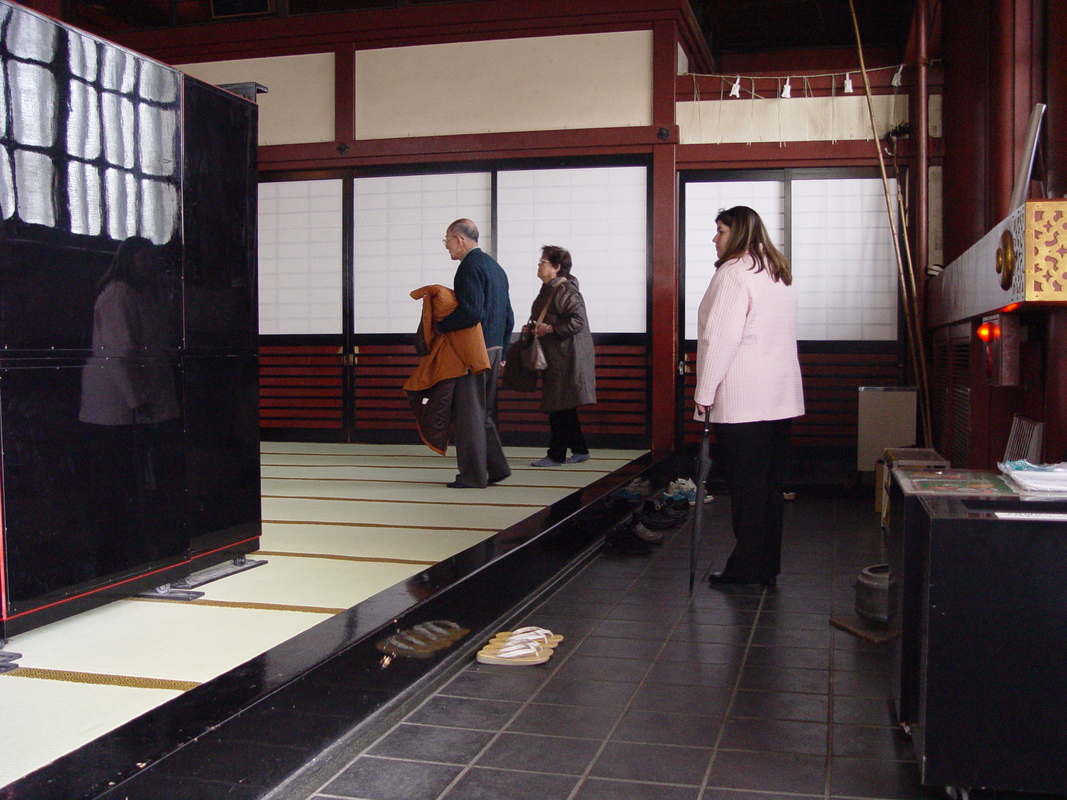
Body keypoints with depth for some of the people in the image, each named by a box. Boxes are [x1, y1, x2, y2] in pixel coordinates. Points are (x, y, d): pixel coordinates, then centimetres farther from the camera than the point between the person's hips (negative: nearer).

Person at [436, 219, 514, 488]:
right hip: (494, 349, 9)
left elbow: (472, 312, -25)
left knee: (468, 412, -3)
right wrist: (501, 352, 21)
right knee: (484, 412, 16)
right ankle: (496, 468, 19)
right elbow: (508, 317, 18)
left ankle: (472, 476, 0)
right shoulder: (494, 266, 17)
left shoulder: (470, 266, -12)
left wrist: (440, 325, -15)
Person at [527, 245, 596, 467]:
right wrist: (533, 328, 9)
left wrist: (549, 329, -22)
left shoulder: (566, 291, -15)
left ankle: (556, 455, 0)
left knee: (559, 407, -6)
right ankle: (579, 450, 21)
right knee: (564, 408, 13)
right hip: (555, 357, 10)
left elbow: (577, 320, -23)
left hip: (566, 357, -10)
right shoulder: (548, 290, 16)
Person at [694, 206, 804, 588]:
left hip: (741, 399, -8)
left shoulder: (734, 273, -9)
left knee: (746, 487, -2)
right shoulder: (780, 275, 17)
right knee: (771, 485, 10)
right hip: (781, 398, 8)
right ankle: (767, 568, 17)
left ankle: (746, 568, 5)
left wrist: (704, 392, -10)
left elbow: (721, 338, -15)